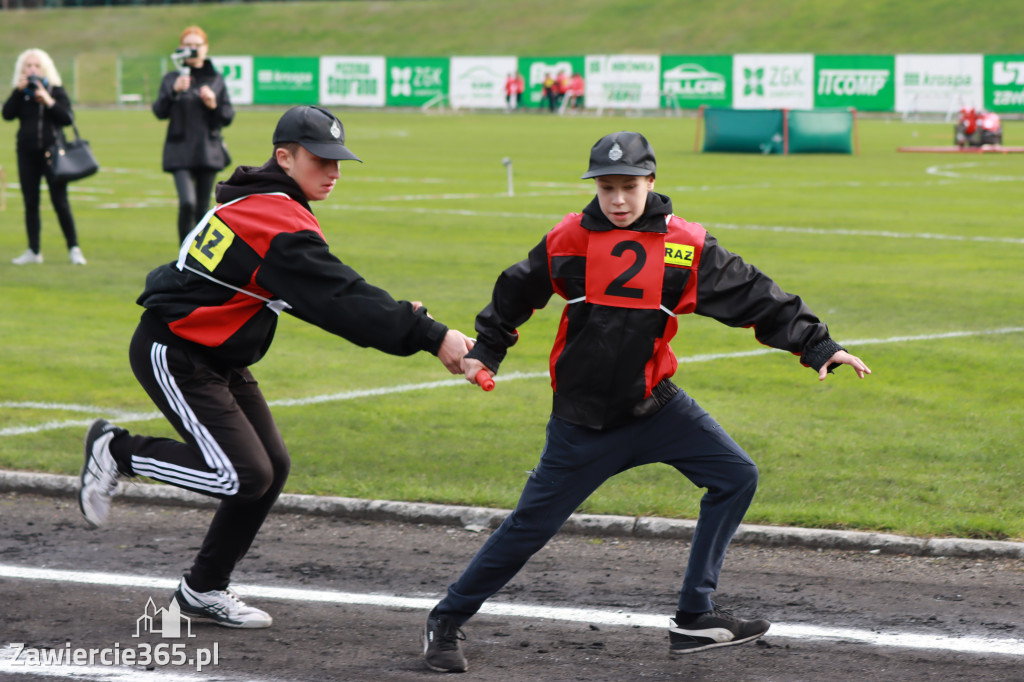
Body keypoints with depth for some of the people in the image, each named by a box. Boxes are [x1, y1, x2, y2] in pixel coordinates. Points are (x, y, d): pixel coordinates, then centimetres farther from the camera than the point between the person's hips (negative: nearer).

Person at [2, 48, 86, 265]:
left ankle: (74, 249, 1)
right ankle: (34, 251, 11)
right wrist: (18, 91, -13)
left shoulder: (56, 90, 2)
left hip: (51, 153, -3)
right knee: (30, 203, 5)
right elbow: (7, 114, -7)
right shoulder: (20, 93, 8)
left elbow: (68, 118, -7)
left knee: (60, 202, -6)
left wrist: (49, 101, -16)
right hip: (27, 154, 3)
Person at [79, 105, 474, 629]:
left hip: (219, 361, 10)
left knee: (272, 468, 7)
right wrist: (430, 336, -32)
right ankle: (117, 452, 4)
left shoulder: (259, 202, 9)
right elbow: (338, 299, -29)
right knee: (243, 475, -15)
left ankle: (203, 590, 17)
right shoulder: (275, 221, -23)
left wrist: (394, 314, 4)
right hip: (173, 356, -10)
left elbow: (323, 292, 16)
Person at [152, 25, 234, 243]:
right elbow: (159, 111, -5)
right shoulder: (172, 78, 6)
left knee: (203, 207, 5)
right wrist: (174, 91, -20)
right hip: (180, 152, -2)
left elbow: (228, 117, 9)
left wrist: (214, 105, -10)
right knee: (187, 202, -19)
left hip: (208, 150, 2)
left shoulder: (216, 80, 10)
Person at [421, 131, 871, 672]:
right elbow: (516, 293, 11)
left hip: (654, 405, 2)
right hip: (580, 419, -2)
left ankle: (693, 619, -3)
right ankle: (447, 621, 16)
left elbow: (751, 296, -5)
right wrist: (485, 352, 14)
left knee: (736, 477, -9)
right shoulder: (567, 240, -5)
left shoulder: (685, 246, -5)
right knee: (531, 526, -1)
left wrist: (817, 346, -10)